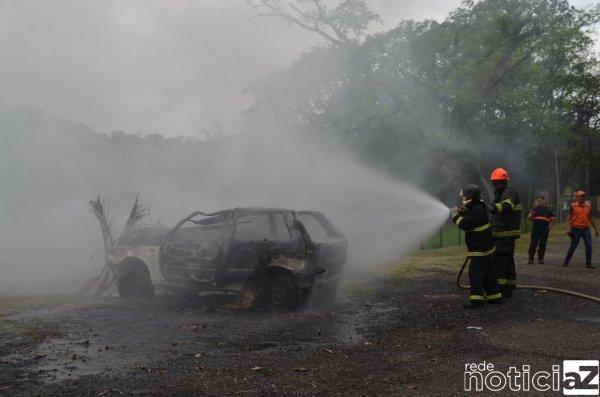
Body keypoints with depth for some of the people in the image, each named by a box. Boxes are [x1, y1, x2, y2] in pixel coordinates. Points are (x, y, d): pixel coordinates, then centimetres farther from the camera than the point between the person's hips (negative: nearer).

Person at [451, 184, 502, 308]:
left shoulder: (478, 210, -21)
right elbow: (470, 220, 19)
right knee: (487, 271, 16)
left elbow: (466, 224, -25)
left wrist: (456, 215, -12)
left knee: (475, 272, -10)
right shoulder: (476, 207, 11)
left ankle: (476, 299, -12)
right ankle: (493, 295, 23)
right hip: (484, 246, 11)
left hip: (480, 248, -11)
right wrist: (462, 213, 2)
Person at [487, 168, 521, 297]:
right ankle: (509, 289, 20)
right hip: (502, 233, 11)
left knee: (500, 261, -14)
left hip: (506, 233, -11)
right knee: (508, 261, 14)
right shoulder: (500, 193, 23)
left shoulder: (509, 192, -11)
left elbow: (508, 205, -35)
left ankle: (500, 288, -15)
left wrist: (494, 207, -52)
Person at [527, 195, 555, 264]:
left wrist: (549, 227, -4)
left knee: (542, 245, 5)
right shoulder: (535, 209, 9)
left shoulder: (549, 210, 6)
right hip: (535, 229, 0)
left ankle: (540, 259, 13)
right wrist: (532, 213, -13)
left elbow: (552, 219, 8)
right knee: (533, 244, -4)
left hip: (544, 229, 0)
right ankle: (531, 258, 0)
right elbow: (529, 217, 7)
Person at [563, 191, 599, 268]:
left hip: (586, 229, 4)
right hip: (576, 229, -4)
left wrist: (595, 229, 16)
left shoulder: (588, 206, 8)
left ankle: (588, 263, 5)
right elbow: (570, 218, -4)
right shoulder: (573, 206, -4)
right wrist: (569, 229, -12)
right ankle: (566, 261, 17)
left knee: (589, 246, -4)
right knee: (573, 246, 2)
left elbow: (590, 218, 16)